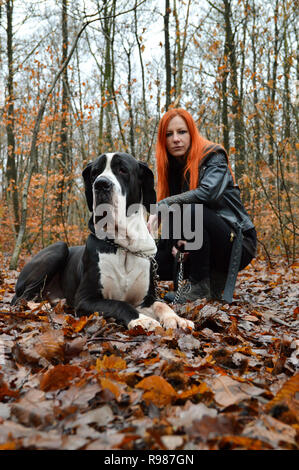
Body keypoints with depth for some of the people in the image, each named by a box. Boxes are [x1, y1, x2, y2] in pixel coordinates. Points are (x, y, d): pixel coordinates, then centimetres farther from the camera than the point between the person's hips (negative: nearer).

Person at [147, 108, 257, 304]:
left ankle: (200, 285, -17)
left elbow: (209, 192, -28)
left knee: (188, 210, -32)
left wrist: (163, 205, -27)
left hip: (237, 243, -6)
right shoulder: (173, 167, 9)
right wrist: (175, 241, -15)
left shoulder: (213, 155, -9)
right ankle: (215, 277, 7)